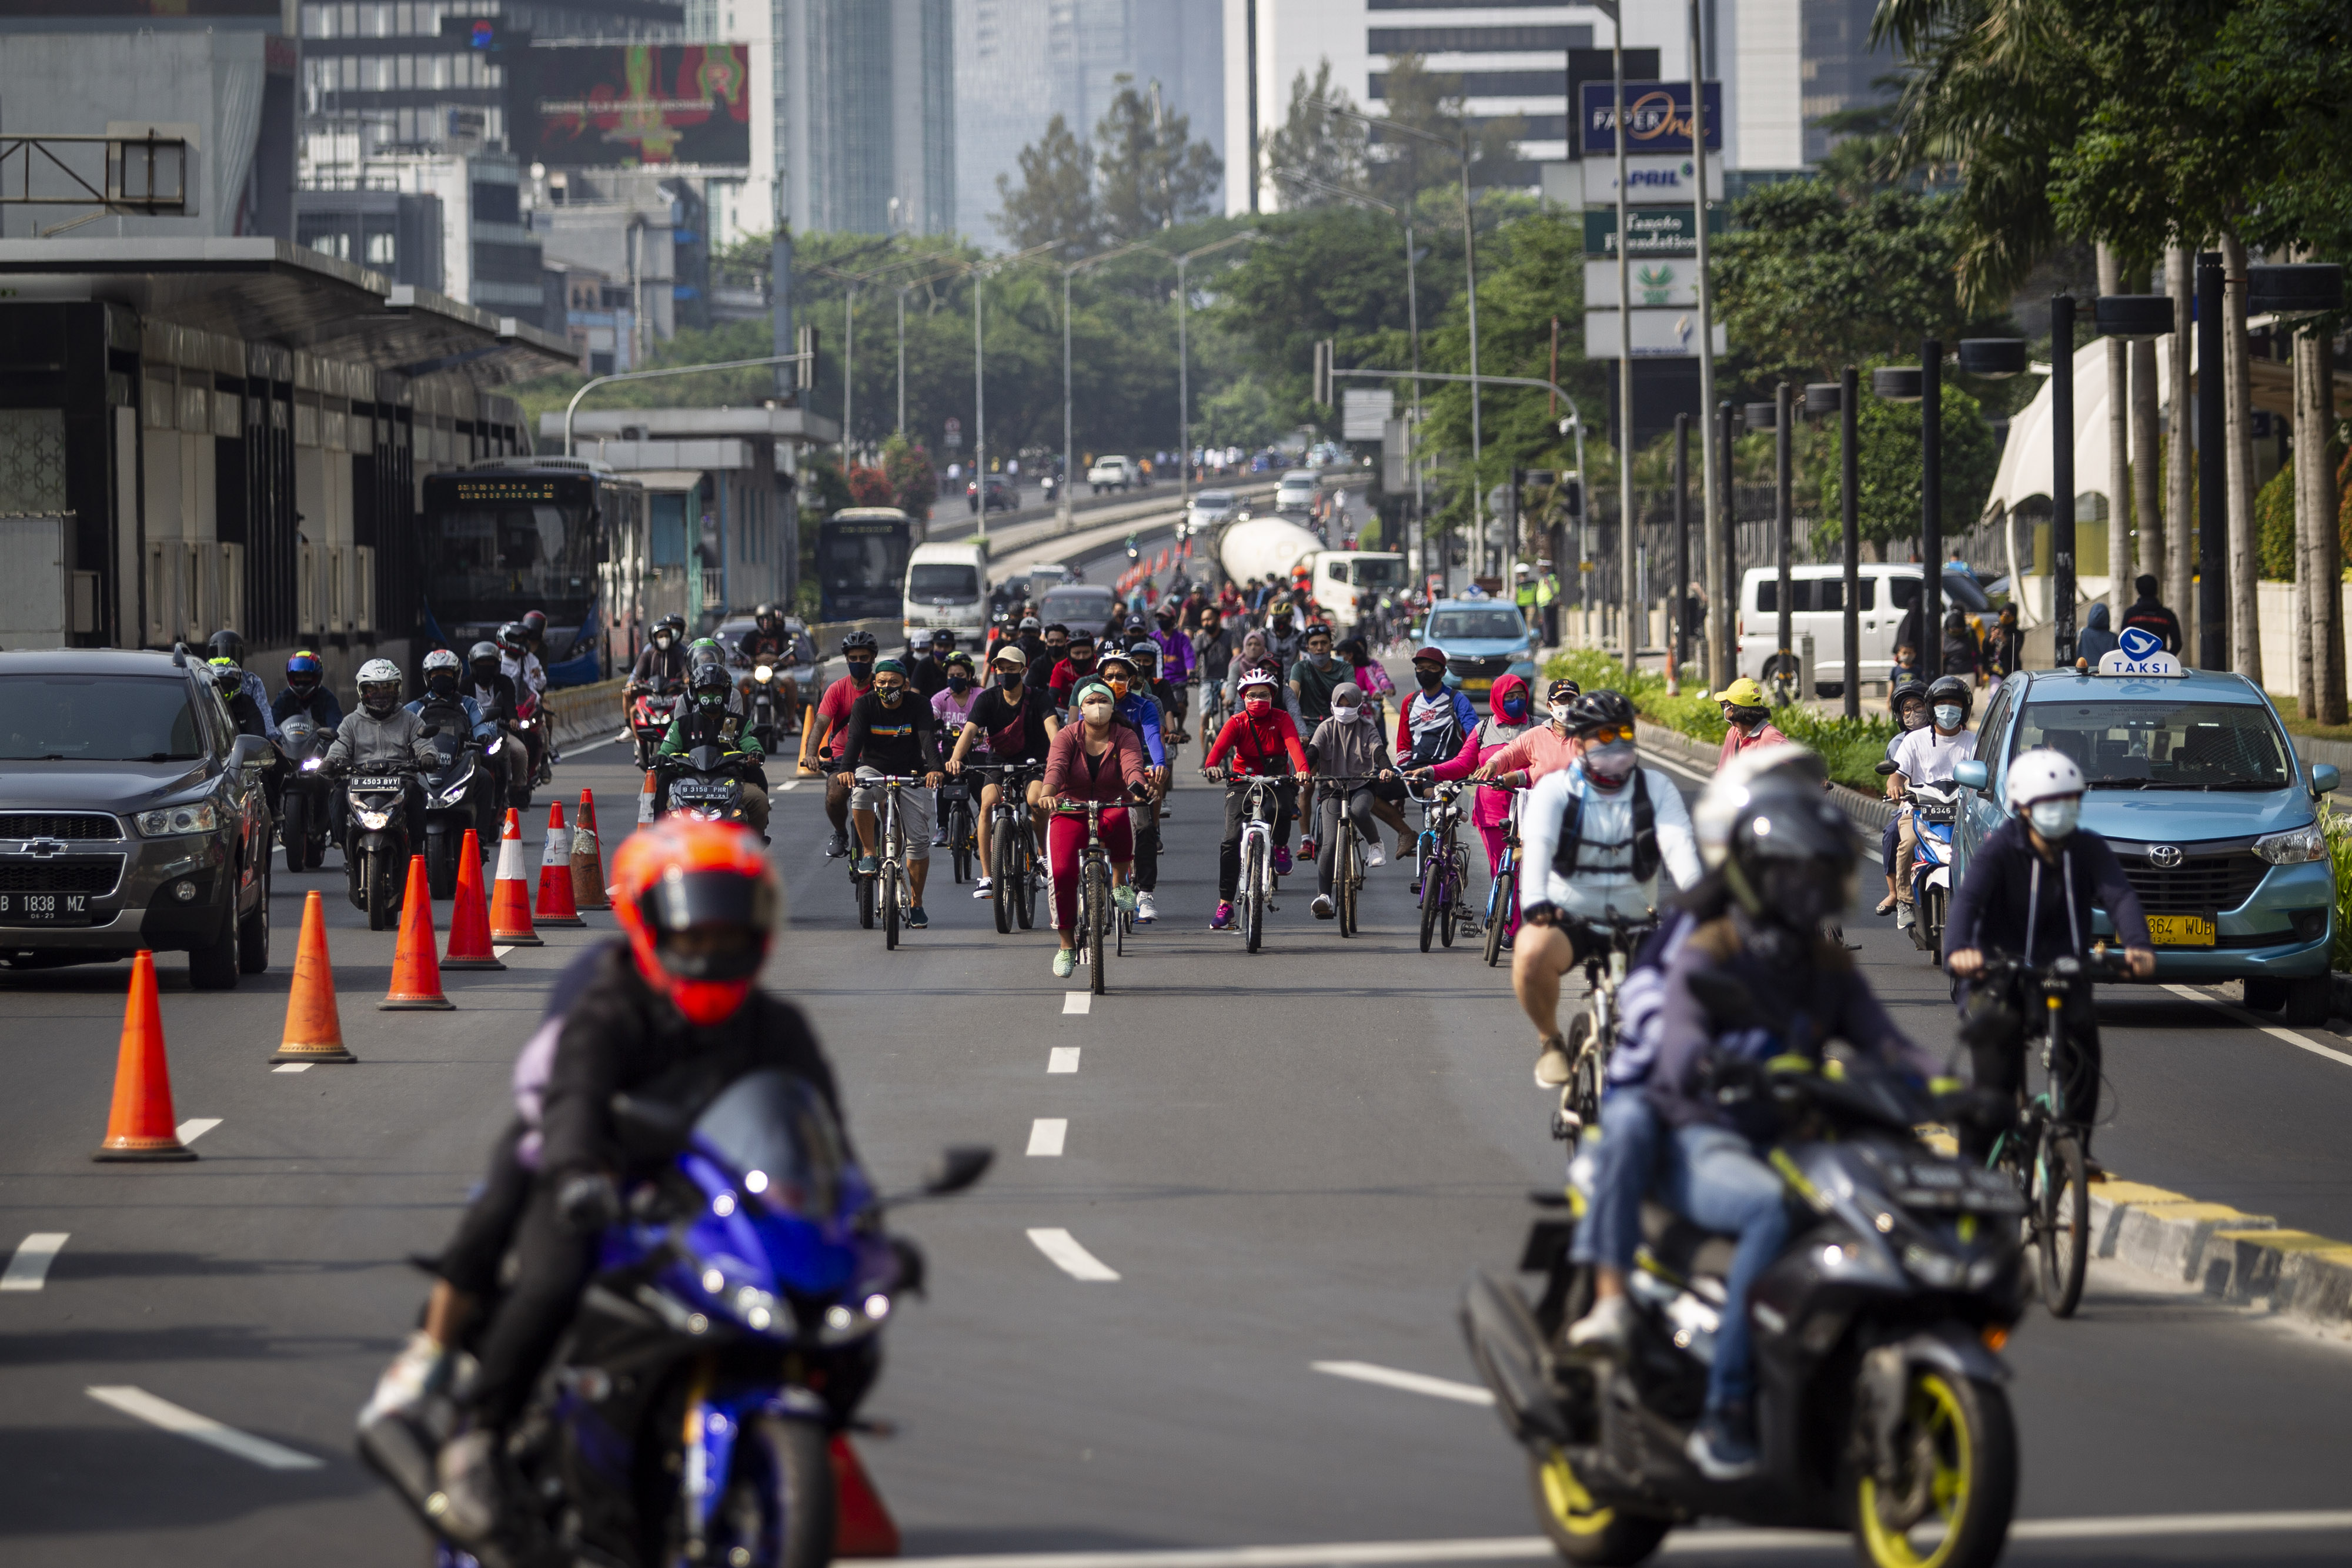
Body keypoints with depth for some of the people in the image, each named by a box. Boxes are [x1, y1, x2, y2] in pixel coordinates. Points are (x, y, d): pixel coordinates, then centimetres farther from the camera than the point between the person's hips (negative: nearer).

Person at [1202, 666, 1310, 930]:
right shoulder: (1237, 723, -5)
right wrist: (1211, 766, -46)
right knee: (1232, 840, -16)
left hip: (1277, 780, 0)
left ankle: (1281, 846, 1)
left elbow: (1294, 745, -24)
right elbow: (1220, 746, -23)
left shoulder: (1281, 719, -6)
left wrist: (1302, 770, -45)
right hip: (1243, 782, 0)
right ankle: (1225, 904, -9)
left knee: (1283, 809, -35)